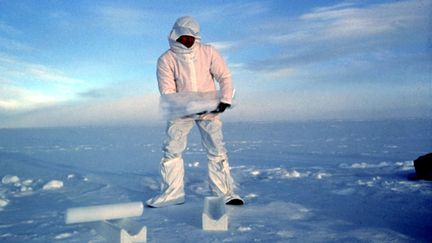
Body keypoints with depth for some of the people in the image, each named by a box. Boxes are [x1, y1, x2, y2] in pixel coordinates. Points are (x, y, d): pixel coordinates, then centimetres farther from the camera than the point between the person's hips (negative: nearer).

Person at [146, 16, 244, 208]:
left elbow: (224, 76, -3)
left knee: (217, 151, 1)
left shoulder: (208, 52, -5)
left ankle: (225, 193, 10)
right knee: (171, 151, 0)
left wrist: (225, 100, -18)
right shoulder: (166, 60, -9)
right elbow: (167, 92, -13)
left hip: (210, 110, 0)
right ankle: (172, 193, 13)